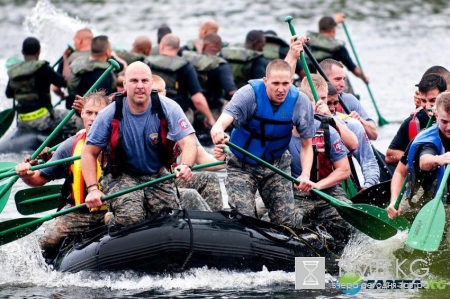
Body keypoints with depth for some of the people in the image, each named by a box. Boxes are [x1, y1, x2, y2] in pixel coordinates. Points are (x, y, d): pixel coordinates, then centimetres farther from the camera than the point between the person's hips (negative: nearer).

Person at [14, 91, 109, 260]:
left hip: (110, 212, -2)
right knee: (48, 241, -21)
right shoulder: (71, 146, 6)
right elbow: (40, 179, 12)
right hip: (77, 213, 2)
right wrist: (27, 176, -10)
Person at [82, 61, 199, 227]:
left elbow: (188, 141, -21)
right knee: (130, 218, -30)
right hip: (122, 175, -2)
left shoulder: (168, 109, -13)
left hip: (157, 175, 2)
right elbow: (89, 153, -7)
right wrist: (93, 189, -20)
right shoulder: (110, 115, -13)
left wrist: (185, 166, -44)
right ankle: (110, 219, 6)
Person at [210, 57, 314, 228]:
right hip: (242, 165, -2)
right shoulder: (249, 94, -24)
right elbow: (226, 117, -41)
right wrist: (218, 128, -66)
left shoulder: (300, 103, -17)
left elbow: (306, 145, -11)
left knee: (287, 223, 0)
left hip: (277, 164, 2)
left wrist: (305, 175, -28)